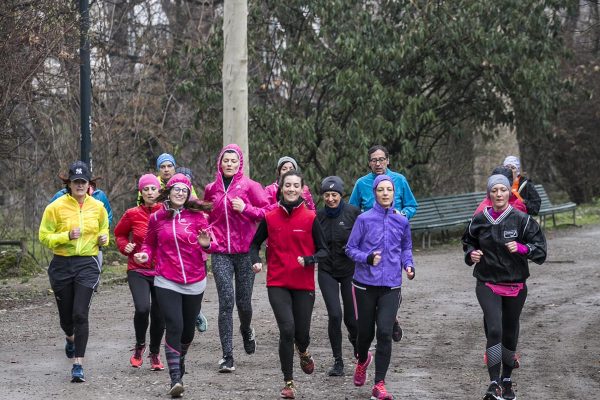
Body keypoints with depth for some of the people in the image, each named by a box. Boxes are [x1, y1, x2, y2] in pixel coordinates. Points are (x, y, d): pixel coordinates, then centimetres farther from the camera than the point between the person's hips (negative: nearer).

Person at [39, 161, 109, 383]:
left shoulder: (98, 207, 3)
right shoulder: (56, 207, -6)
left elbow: (103, 229, 20)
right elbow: (44, 237, -4)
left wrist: (103, 238, -3)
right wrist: (67, 236, -20)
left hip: (87, 264, 0)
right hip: (61, 265, 0)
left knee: (80, 314, -13)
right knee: (65, 314, 13)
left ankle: (78, 365, -10)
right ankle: (71, 338, 50)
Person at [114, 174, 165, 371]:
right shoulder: (133, 214, -1)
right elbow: (120, 233, 17)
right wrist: (125, 246, -2)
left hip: (162, 271, 1)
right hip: (138, 271, -1)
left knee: (159, 314, 4)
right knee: (142, 308, -20)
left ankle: (155, 354, 28)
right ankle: (139, 345, 8)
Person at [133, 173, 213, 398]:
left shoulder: (197, 216, 0)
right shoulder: (157, 218, 3)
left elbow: (206, 245, 6)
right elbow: (150, 243, 16)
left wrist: (205, 244, -16)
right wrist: (145, 255, -5)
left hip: (194, 282, 1)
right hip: (167, 282, -1)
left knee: (188, 328, 14)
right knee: (174, 327, -15)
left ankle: (180, 360, 44)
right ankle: (176, 378, -16)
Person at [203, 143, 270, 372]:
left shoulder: (250, 186, 0)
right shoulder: (211, 189, 10)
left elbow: (267, 212, -3)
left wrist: (245, 209, -15)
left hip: (245, 252, -1)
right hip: (220, 253, 1)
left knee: (244, 302, 5)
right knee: (226, 301, -10)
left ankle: (246, 330, 41)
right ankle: (227, 356, -9)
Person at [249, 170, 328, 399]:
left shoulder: (310, 219, -3)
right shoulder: (270, 218, 1)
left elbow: (323, 251, 1)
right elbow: (255, 244, 13)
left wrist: (308, 260, -19)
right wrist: (256, 261, -6)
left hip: (304, 285, 0)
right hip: (277, 284, 0)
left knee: (301, 334, 4)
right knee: (287, 329, -16)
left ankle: (303, 352, 45)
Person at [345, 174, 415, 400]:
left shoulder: (402, 221, 5)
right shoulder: (364, 219, -4)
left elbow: (406, 248, 19)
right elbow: (350, 248, 0)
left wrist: (409, 266, 1)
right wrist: (368, 258, -17)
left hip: (391, 286, 1)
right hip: (365, 284, -1)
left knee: (385, 333, -12)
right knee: (365, 331, 10)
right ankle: (362, 360, 46)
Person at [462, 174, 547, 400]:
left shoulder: (522, 220, -6)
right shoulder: (480, 220, 0)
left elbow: (540, 248, -5)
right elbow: (468, 242, 19)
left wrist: (521, 248, -22)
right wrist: (471, 253, -2)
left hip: (515, 285, 1)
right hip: (487, 284, 0)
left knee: (510, 333, 12)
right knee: (494, 330, -18)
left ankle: (507, 381, 31)